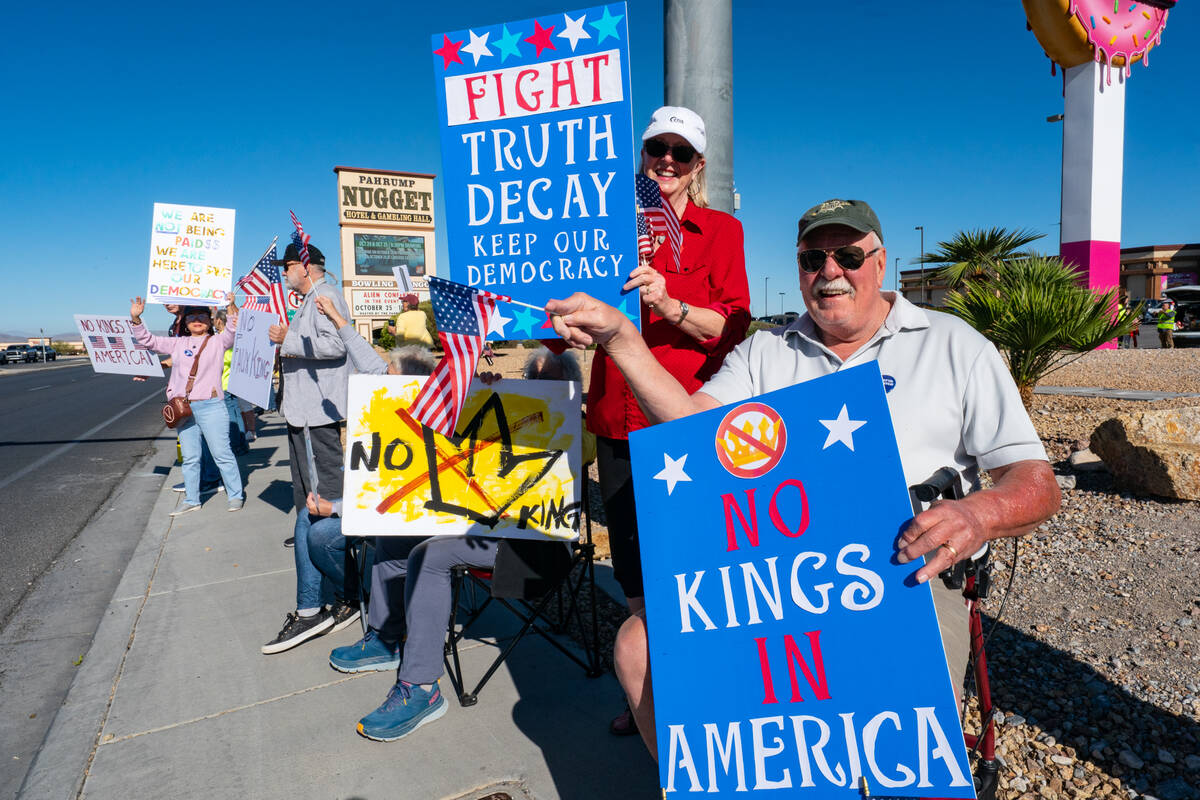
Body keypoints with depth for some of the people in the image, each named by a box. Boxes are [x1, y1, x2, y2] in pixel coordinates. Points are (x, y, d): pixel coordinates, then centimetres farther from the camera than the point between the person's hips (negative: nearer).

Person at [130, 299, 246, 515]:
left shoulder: (218, 341, 5)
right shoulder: (178, 343, 16)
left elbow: (234, 330, -13)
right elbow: (148, 341, 17)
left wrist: (232, 306, -28)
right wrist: (135, 318, 3)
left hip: (210, 406, -4)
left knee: (222, 454, -3)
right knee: (190, 458, 11)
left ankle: (236, 496, 7)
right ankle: (191, 500, 20)